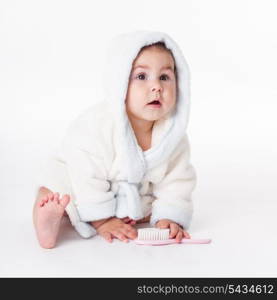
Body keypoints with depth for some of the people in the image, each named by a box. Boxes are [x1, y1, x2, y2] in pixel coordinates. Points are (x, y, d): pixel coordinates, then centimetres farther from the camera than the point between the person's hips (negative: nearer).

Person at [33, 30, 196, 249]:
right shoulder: (95, 127, -37)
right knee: (51, 195, -27)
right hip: (75, 182, -5)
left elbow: (177, 180, -12)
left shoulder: (173, 133, -22)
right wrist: (102, 221, -25)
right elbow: (87, 179, -30)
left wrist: (169, 217, -21)